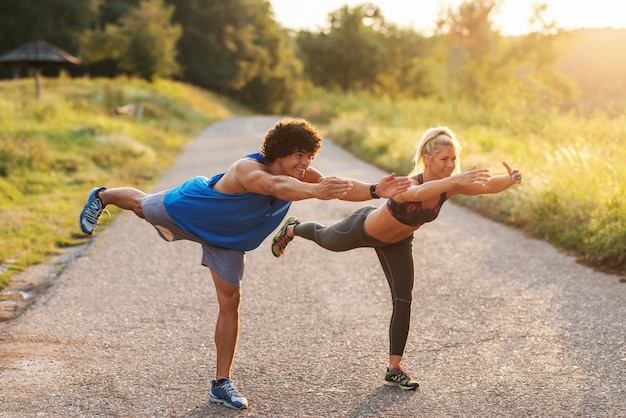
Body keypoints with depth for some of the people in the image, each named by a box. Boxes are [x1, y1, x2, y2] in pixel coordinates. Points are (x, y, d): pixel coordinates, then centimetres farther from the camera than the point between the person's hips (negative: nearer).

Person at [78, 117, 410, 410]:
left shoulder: (300, 175, -26)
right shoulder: (248, 169, -45)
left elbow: (342, 188, -38)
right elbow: (276, 186, -68)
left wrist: (377, 191, -56)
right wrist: (316, 191, -85)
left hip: (227, 238, 5)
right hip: (186, 208, -5)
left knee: (230, 301, -1)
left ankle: (221, 383, 8)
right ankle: (101, 197, 60)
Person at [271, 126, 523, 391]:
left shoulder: (449, 186, -25)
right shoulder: (408, 184, -42)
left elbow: (487, 186, -39)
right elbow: (419, 192, -68)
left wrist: (510, 180, -60)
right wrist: (455, 181, -83)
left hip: (396, 243, 5)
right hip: (363, 228, -5)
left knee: (403, 302, -2)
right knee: (323, 238, 25)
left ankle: (394, 369, 10)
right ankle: (291, 229, 61)